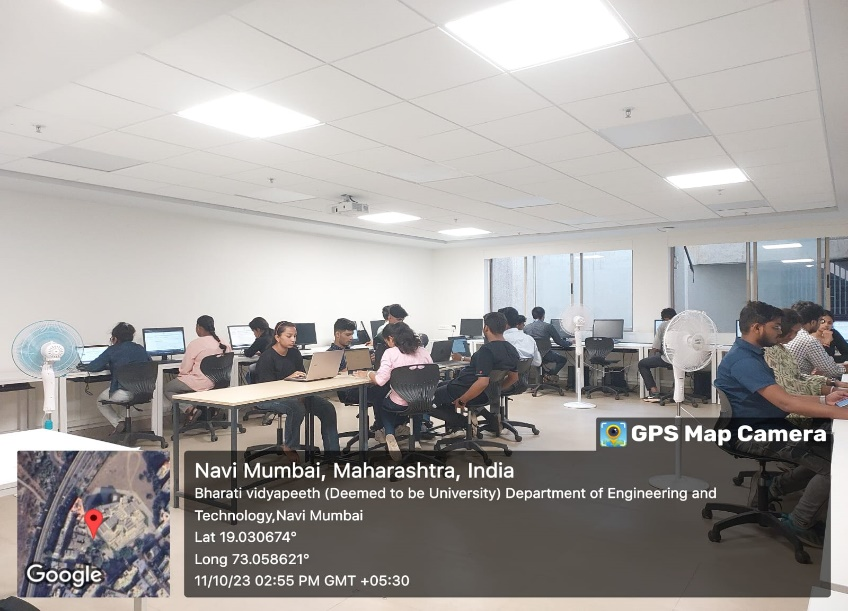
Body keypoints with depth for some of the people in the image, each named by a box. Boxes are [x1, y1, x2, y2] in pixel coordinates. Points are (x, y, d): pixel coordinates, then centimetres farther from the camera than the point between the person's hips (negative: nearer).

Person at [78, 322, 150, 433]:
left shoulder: (113, 350, 0)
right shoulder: (140, 348, 13)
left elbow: (94, 367, -2)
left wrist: (82, 367, 23)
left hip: (124, 393, -6)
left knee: (100, 401, 25)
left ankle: (118, 424, 6)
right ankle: (122, 420, 25)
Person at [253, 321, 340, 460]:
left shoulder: (295, 353, 8)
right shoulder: (266, 357, -11)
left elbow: (303, 376, 5)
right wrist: (288, 378, -30)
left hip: (294, 394, 6)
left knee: (327, 408, -12)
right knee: (297, 408, -36)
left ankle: (332, 450, -6)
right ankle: (289, 447, -11)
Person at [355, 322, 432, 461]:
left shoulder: (390, 352, -10)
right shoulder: (423, 351, 3)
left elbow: (380, 380, -19)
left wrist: (367, 374, 0)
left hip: (400, 404, -4)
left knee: (380, 403, 31)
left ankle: (389, 434, 8)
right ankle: (416, 440, 30)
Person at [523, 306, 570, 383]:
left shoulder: (526, 328, 0)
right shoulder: (548, 326, -8)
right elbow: (559, 342, -1)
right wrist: (570, 342, 20)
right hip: (545, 356, -5)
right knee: (563, 359, 25)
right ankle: (550, 375, 3)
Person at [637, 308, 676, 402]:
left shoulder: (663, 325, 5)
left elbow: (655, 347, 4)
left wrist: (652, 356, 22)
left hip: (669, 359, -7)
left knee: (642, 364, 14)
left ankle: (654, 392, 4)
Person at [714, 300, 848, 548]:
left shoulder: (752, 355, 13)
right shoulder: (743, 360, -22)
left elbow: (780, 397, 16)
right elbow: (784, 402, -30)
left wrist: (824, 400, 5)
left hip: (768, 425, 10)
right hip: (751, 434, -10)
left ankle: (777, 486, 18)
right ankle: (800, 524, 1)